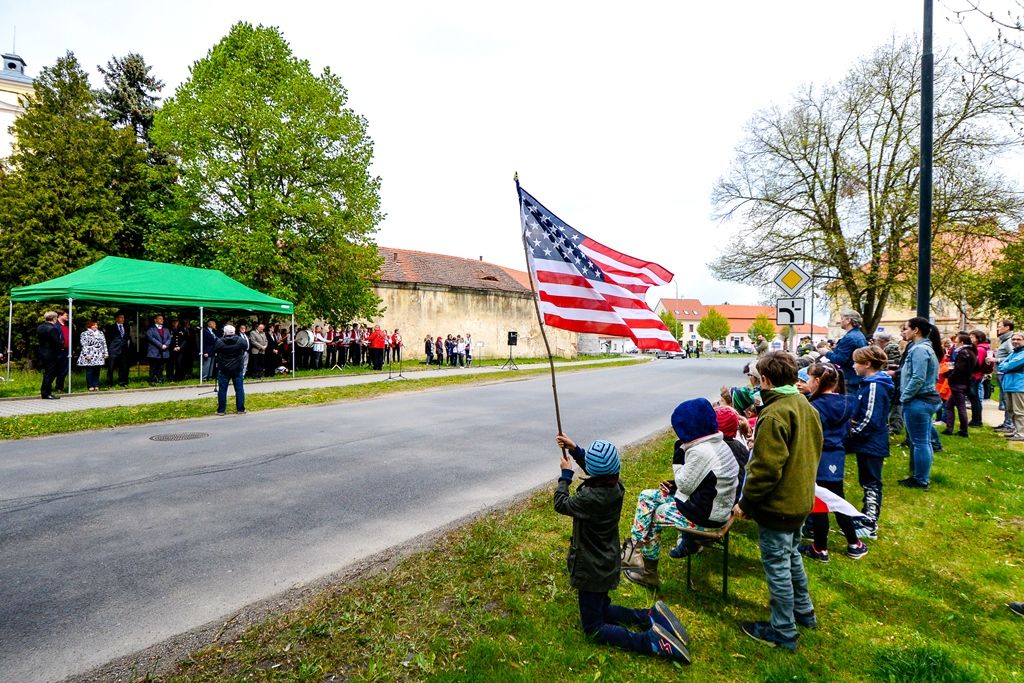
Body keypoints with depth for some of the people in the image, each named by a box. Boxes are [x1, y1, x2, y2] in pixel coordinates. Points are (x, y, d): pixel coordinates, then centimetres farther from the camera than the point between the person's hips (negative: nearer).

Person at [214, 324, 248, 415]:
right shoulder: (240, 340, -9)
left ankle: (221, 410, 10)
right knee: (239, 389, 8)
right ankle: (240, 409, 11)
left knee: (222, 389, 7)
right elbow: (246, 347, 10)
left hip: (223, 369, -1)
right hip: (237, 369, 1)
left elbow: (214, 352, 1)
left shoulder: (220, 342, -12)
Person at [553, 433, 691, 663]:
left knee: (593, 628, 6)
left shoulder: (590, 498, -34)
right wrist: (574, 448, 6)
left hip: (592, 570, -8)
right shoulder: (614, 485, -11)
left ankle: (650, 641, -11)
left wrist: (565, 474, -4)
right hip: (607, 564, 8)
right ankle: (651, 616, 10)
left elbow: (560, 504, -15)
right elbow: (596, 470, 12)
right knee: (601, 610, 28)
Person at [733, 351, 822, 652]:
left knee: (777, 566, 5)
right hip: (800, 500, 9)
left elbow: (766, 469, -27)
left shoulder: (774, 415, -26)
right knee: (792, 556, 26)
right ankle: (803, 611, 42)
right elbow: (813, 451, 14)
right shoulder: (806, 407, 4)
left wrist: (746, 503, -16)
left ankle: (783, 632, 18)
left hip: (777, 505, -9)